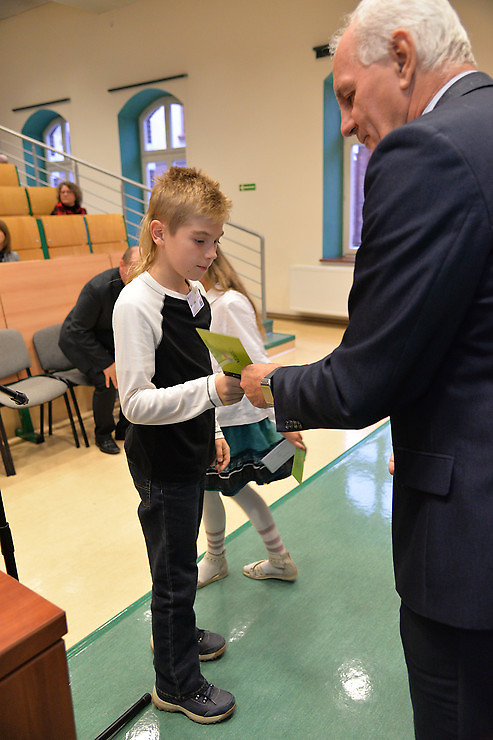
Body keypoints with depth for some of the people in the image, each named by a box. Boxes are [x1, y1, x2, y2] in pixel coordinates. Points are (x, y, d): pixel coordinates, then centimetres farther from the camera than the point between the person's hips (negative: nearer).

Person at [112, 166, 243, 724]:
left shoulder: (194, 293, 3)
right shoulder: (135, 305, -23)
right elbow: (137, 403, -26)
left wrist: (212, 431, 16)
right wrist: (211, 390, -33)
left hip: (191, 453, 8)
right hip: (160, 463, -8)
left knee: (180, 560, 26)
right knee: (175, 571, 9)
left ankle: (175, 633, 51)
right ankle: (176, 684, 32)